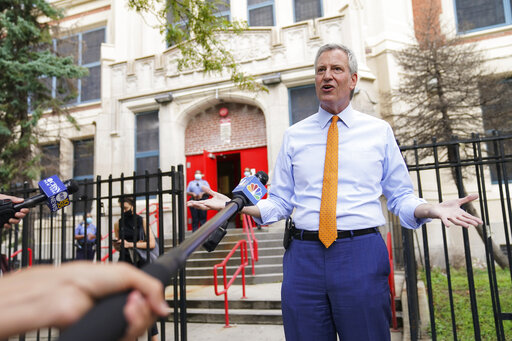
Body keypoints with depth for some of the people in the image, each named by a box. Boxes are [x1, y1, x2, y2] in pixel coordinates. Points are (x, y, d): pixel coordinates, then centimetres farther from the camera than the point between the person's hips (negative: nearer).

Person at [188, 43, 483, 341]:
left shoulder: (379, 131, 7)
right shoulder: (294, 135, 10)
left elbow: (400, 196, 9)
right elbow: (280, 202, 9)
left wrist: (432, 209, -11)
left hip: (361, 255, -1)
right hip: (304, 257, 2)